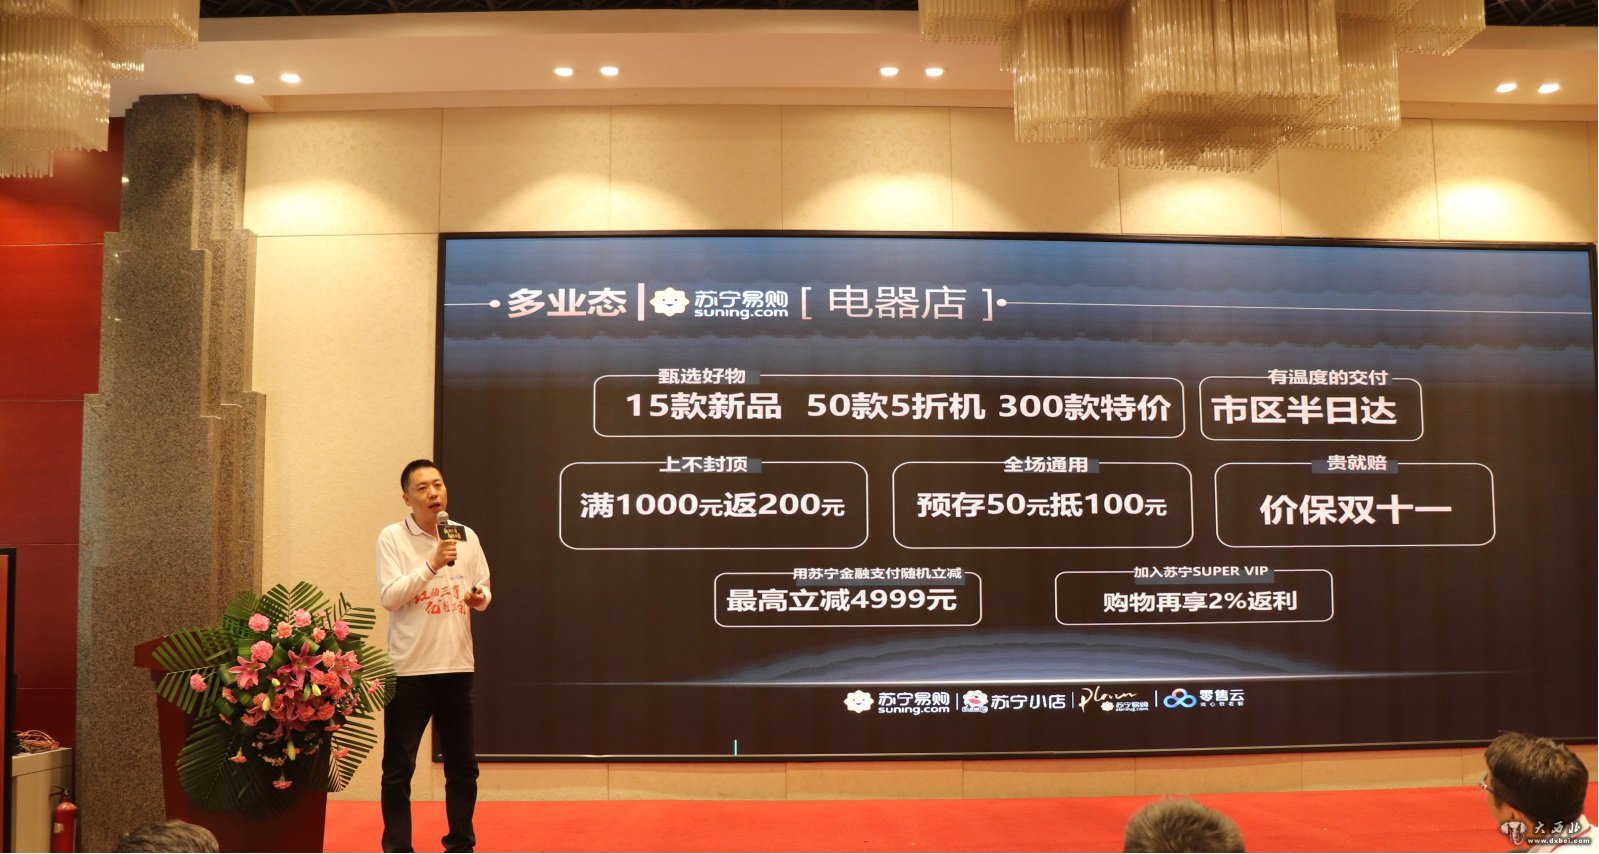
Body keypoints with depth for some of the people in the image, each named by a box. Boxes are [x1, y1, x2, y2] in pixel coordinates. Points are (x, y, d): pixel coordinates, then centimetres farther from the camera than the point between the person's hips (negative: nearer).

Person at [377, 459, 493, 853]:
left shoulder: (467, 536, 7)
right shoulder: (392, 537, -5)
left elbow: (484, 591, 14)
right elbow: (388, 597, -15)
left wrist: (479, 598, -9)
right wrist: (432, 563, -24)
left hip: (457, 666, 4)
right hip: (409, 669, -4)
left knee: (463, 765, 11)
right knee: (399, 767, 3)